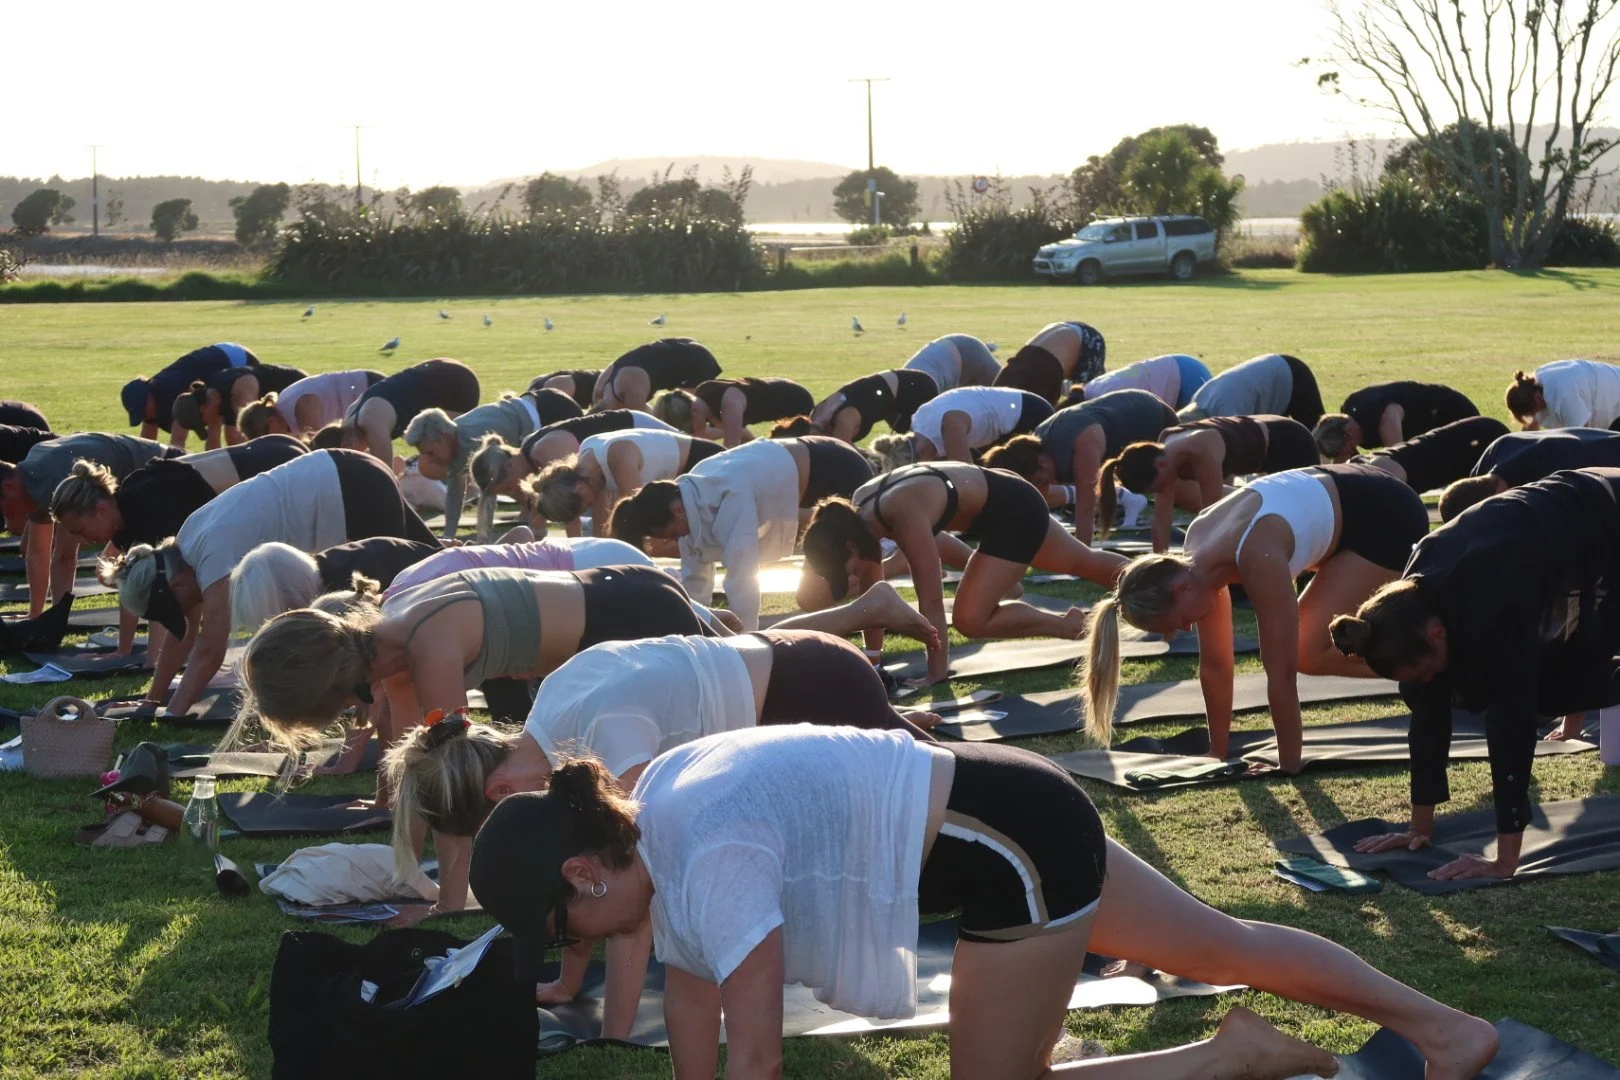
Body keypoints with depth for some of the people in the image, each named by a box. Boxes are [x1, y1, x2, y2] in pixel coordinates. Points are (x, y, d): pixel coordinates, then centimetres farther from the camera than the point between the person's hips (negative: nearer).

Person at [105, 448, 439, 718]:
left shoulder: (214, 553, -26)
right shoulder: (184, 549, 0)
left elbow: (210, 650, -27)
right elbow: (183, 632, 9)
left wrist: (171, 716, -25)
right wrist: (153, 700, 8)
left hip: (354, 493, -8)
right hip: (337, 483, 8)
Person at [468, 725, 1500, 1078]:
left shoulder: (714, 854, -28)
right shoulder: (649, 812, -2)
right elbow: (691, 988, 8)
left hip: (1017, 846, -9)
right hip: (1014, 807, 9)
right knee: (1216, 942, 21)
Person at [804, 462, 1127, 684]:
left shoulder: (904, 517, -36)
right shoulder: (859, 512, -12)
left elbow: (931, 601, -34)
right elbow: (871, 591, -1)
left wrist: (938, 675, -30)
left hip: (1015, 508, -9)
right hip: (992, 507, 9)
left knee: (970, 619, -15)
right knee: (1085, 563, 25)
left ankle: (1072, 625, 5)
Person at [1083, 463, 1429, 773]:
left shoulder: (1257, 561, -37)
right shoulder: (1196, 561, -12)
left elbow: (1281, 673, -32)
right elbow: (1214, 664, -3)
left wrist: (1289, 765, -25)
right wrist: (1217, 752, 0)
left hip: (1388, 516, -8)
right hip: (1342, 500, 8)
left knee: (1310, 652, -14)